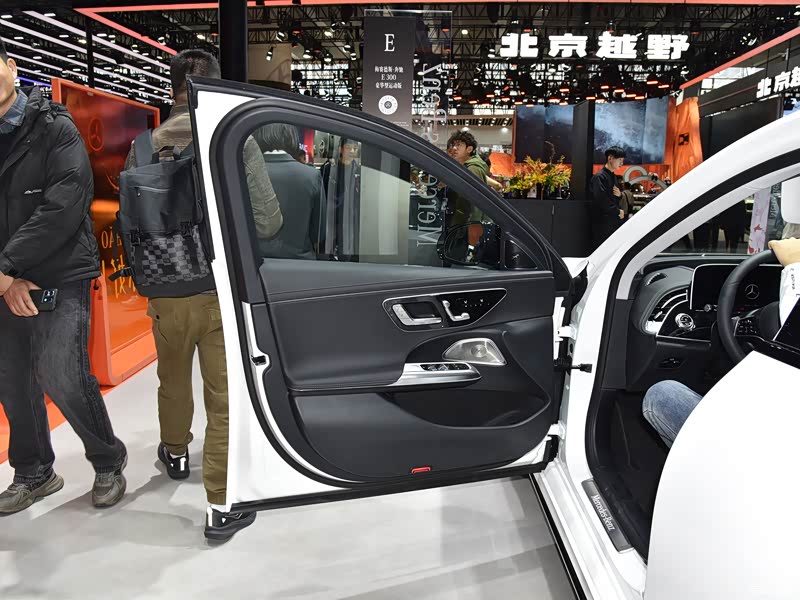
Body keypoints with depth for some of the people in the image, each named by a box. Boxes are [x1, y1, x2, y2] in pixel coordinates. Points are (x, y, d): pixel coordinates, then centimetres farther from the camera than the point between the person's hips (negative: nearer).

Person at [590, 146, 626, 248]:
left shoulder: (613, 176, 19)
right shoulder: (599, 177, -10)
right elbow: (602, 200, -19)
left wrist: (619, 194, 1)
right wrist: (618, 212, -9)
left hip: (614, 221, 9)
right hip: (603, 222, -9)